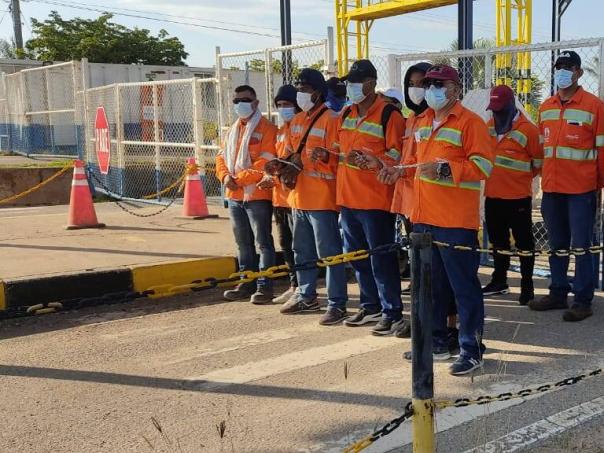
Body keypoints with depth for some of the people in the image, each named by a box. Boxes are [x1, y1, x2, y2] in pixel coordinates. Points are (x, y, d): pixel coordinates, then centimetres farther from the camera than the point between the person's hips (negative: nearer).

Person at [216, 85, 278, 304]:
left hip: (258, 195, -8)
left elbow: (265, 162, -17)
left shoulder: (266, 128, -7)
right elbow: (221, 157, 16)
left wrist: (240, 178, -17)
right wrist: (225, 176, -4)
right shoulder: (233, 130, 18)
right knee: (243, 243, 15)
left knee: (263, 242, -2)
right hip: (235, 196, 8)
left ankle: (264, 286, 2)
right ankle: (247, 283, 24)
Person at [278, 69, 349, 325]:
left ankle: (337, 304, 2)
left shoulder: (330, 119, -10)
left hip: (322, 198, -8)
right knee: (302, 251, 17)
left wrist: (324, 157, -34)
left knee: (329, 253, -4)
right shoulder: (297, 121, 15)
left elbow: (338, 159, -15)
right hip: (299, 196, 9)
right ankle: (306, 296, 31)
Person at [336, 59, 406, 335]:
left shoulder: (389, 114, -9)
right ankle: (370, 307, 29)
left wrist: (375, 162, -26)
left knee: (382, 258, -2)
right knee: (357, 257, 15)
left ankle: (392, 312, 9)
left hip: (376, 198, -8)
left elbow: (397, 157, -11)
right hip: (348, 197, 8)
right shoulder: (346, 114, 14)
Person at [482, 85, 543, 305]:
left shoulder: (528, 129, -12)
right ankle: (499, 281, 30)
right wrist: (497, 177, 12)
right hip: (492, 196, 6)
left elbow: (539, 163, -4)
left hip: (518, 197, -6)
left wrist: (519, 177, 6)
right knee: (497, 240, 17)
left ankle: (527, 286, 13)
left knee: (523, 241, 3)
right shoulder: (489, 126, 6)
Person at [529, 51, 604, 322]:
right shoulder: (545, 108, 11)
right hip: (551, 188, 5)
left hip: (581, 189, -5)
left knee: (581, 245, -1)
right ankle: (558, 293, 25)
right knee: (557, 244, 14)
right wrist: (543, 177, 13)